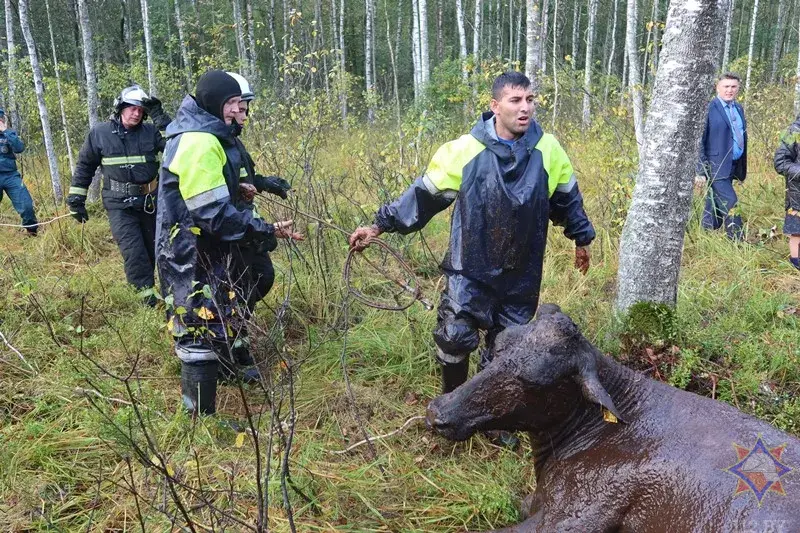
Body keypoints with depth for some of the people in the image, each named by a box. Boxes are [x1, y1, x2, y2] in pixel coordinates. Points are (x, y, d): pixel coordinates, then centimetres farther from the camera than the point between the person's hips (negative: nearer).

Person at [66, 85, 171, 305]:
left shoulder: (151, 131, -1)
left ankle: (145, 284, 35)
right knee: (134, 252, -14)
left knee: (152, 249, 15)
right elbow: (84, 166, 7)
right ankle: (148, 296, -8)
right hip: (119, 204, -2)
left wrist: (159, 116, -20)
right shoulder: (99, 133, -2)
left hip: (150, 201, 3)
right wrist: (76, 198, 6)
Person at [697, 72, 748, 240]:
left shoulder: (739, 108, 14)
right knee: (730, 205, -9)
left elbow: (742, 138, 19)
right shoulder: (708, 108, -9)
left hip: (733, 167, 7)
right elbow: (699, 141, -11)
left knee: (714, 207, 13)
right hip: (717, 167, -7)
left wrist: (742, 168, 16)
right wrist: (701, 171, -15)